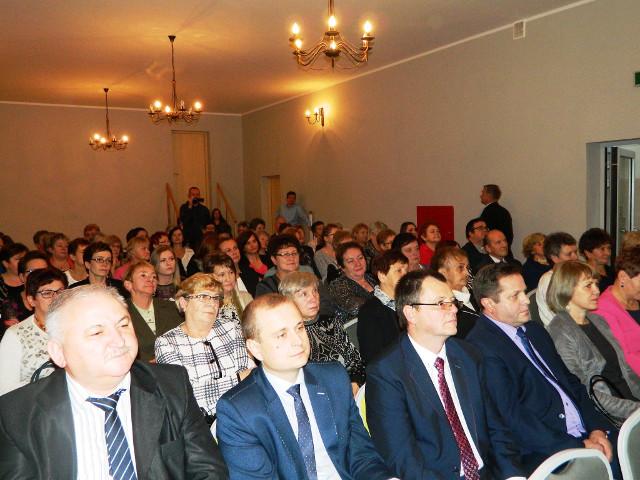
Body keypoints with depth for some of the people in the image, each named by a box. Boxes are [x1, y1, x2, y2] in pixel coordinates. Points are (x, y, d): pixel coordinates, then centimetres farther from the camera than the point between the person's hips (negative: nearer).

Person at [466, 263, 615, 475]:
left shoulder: (535, 330, 15)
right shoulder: (481, 348, -15)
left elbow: (570, 381, 15)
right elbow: (513, 418, -17)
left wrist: (597, 428, 1)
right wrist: (577, 447, -15)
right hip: (542, 453, -8)